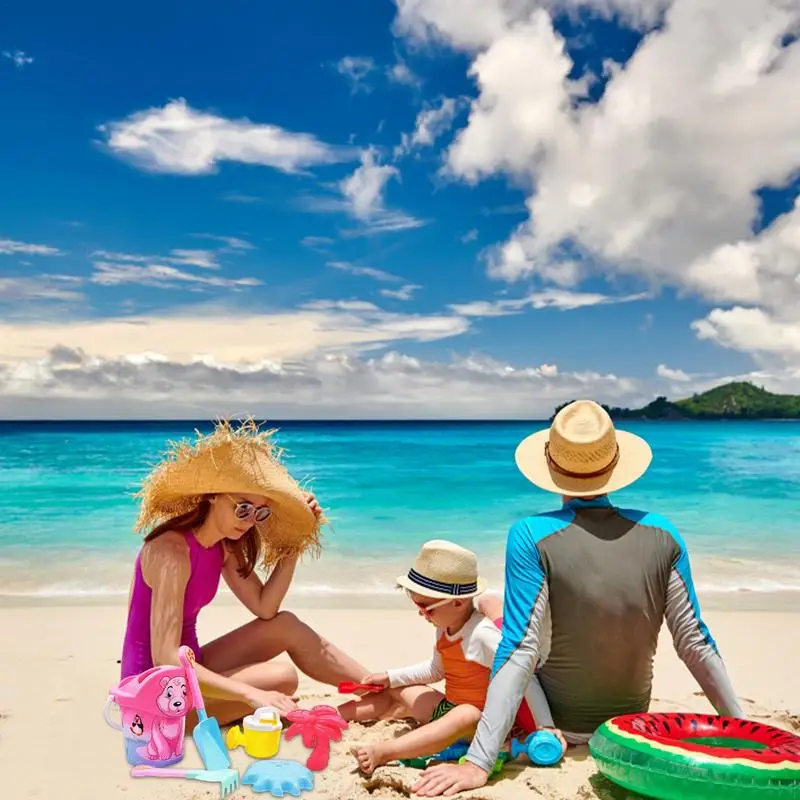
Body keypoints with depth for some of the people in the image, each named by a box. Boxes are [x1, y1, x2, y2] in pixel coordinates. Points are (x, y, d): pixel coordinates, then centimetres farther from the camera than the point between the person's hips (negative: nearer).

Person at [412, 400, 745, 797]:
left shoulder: (532, 537, -23)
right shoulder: (661, 533, -13)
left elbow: (519, 652, -27)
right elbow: (695, 643, -8)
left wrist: (479, 763, -25)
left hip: (559, 723, -4)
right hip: (631, 724, 4)